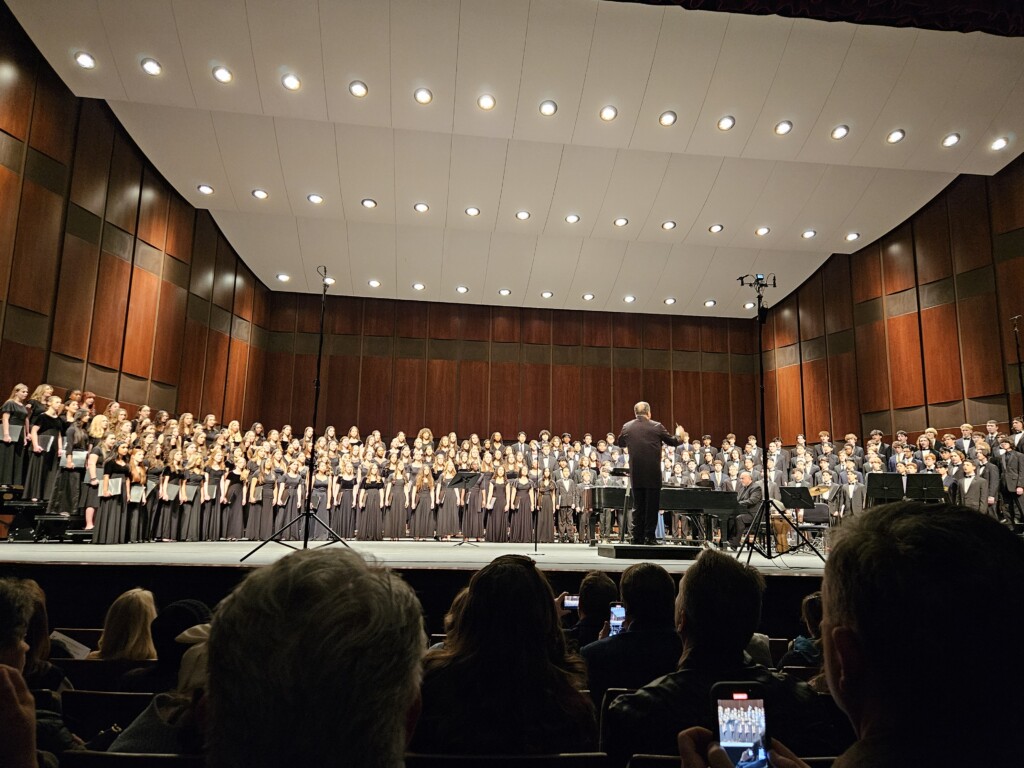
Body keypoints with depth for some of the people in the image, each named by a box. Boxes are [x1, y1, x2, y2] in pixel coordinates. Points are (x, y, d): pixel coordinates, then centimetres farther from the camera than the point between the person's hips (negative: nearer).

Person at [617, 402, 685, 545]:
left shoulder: (627, 427, 0)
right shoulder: (657, 426, -7)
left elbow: (620, 443, 17)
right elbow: (673, 442, 5)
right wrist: (679, 434, 27)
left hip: (636, 474, 3)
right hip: (653, 473, -3)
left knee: (638, 506, 11)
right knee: (652, 506, 5)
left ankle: (637, 537, 12)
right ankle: (649, 537, 4)